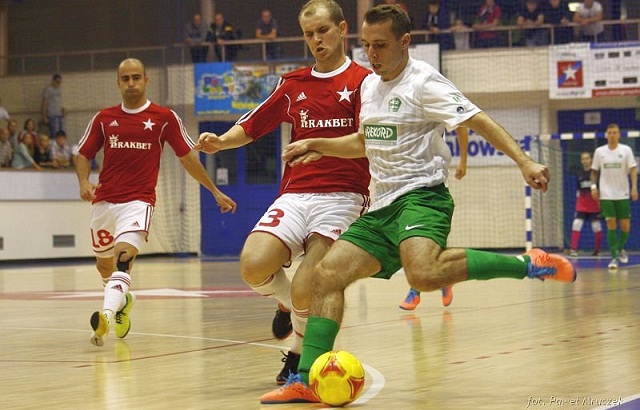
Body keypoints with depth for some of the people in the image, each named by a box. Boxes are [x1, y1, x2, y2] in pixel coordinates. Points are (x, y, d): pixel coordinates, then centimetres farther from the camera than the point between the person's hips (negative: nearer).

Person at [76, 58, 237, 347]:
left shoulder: (164, 117, 2)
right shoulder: (103, 118, 9)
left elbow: (187, 157, 10)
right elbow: (84, 155, 15)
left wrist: (215, 191, 13)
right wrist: (84, 182, -6)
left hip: (139, 201, -4)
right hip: (104, 201, 4)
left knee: (123, 256, -26)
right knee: (104, 266, 17)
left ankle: (106, 316, -43)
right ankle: (122, 301, 48)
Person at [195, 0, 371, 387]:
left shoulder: (363, 81, 3)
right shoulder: (293, 84, 17)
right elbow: (252, 126, 23)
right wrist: (220, 142, 2)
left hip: (342, 196, -4)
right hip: (294, 194, 4)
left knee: (304, 293, -17)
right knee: (254, 266, -20)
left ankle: (298, 357, 13)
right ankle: (287, 304, 15)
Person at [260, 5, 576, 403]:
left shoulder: (423, 81, -8)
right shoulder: (369, 85, 16)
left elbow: (478, 121, -15)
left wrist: (524, 161, -27)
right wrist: (317, 145, 23)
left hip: (421, 195, -8)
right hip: (383, 206, 8)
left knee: (424, 275, -36)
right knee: (328, 274, -2)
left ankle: (528, 264, -22)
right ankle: (305, 381, -1)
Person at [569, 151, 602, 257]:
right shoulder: (580, 174, 10)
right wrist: (577, 203, 15)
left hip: (594, 205, -3)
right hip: (581, 204, 3)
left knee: (596, 226, 2)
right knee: (576, 224, -10)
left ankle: (597, 250, 14)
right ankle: (573, 249, -12)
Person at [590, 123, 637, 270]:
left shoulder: (626, 150, -1)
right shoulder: (599, 151, 3)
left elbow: (633, 170, -7)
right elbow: (594, 171, 12)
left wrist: (634, 187, -18)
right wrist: (594, 186, 0)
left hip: (623, 194, 0)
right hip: (606, 195, 0)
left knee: (625, 226, 2)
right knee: (611, 225, -8)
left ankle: (620, 248, 30)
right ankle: (614, 257, -4)